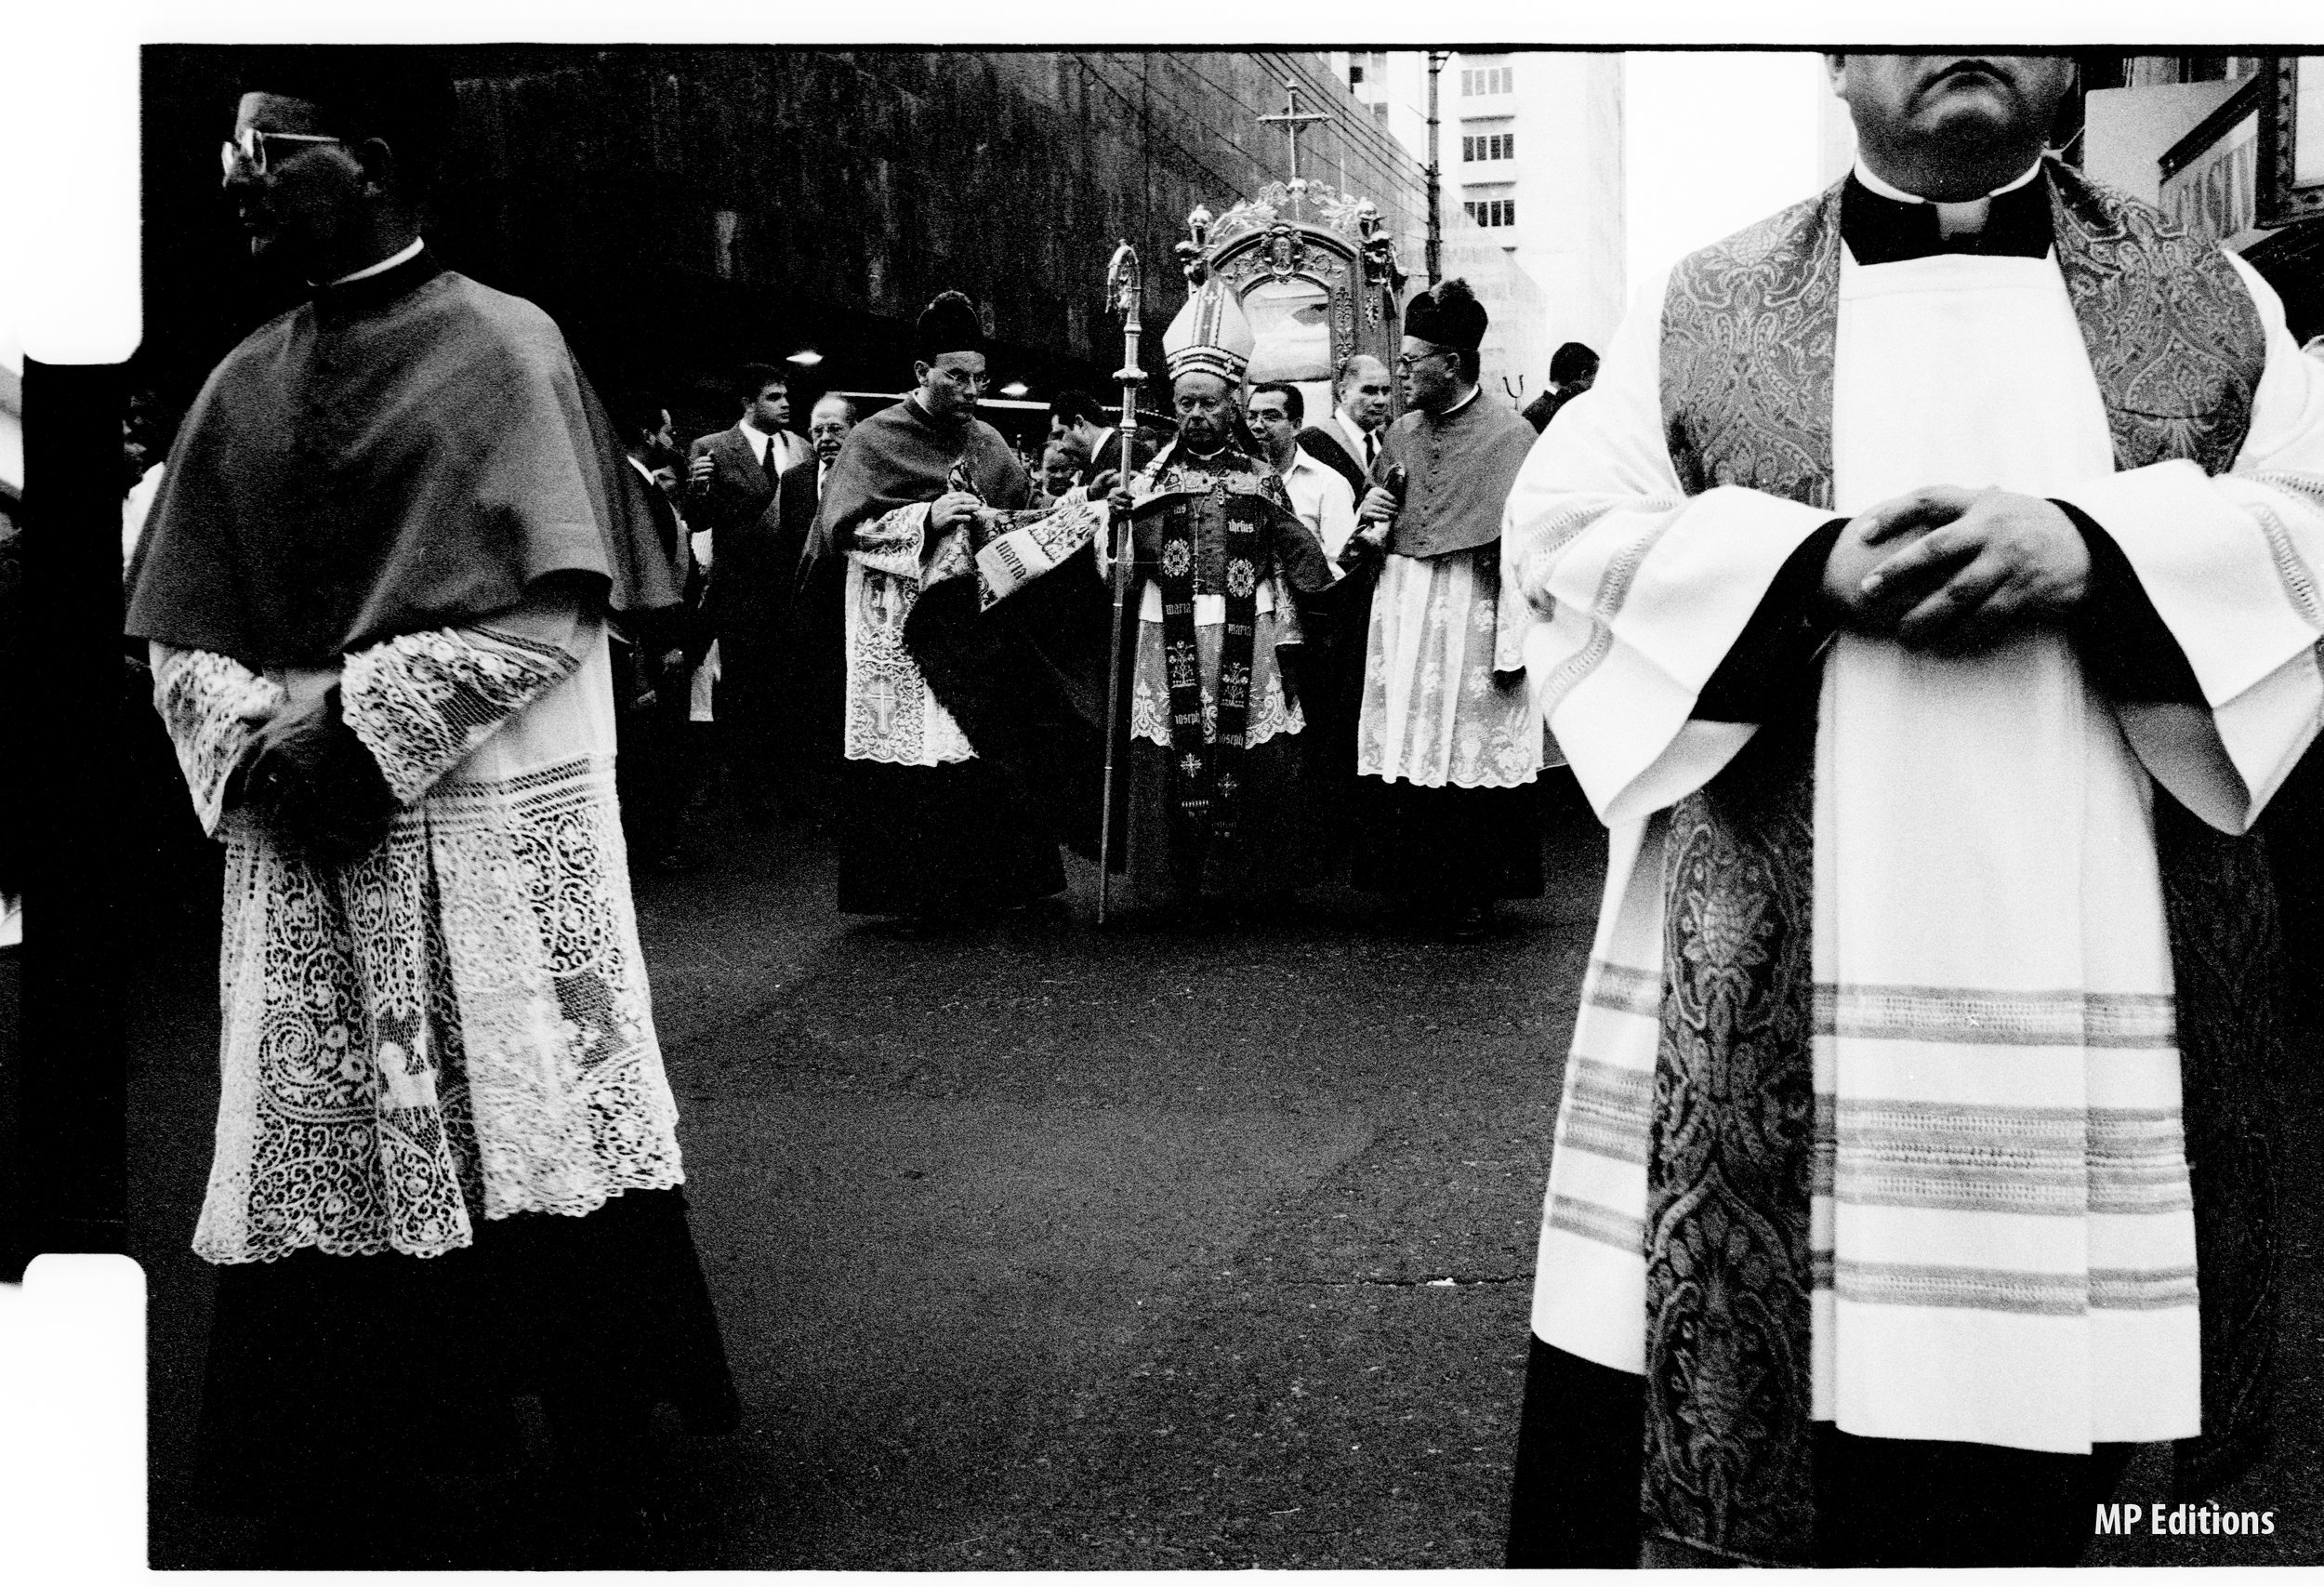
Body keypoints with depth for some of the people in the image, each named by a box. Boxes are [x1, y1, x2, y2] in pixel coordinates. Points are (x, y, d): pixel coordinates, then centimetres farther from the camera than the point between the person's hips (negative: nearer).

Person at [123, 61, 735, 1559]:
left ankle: (602, 1470, 16)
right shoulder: (246, 383, 11)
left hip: (493, 837, -5)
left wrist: (356, 714, -14)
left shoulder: (504, 347, -4)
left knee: (536, 1169, 1)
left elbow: (554, 610, -11)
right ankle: (364, 1501, 20)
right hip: (301, 847, 5)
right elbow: (183, 634, 11)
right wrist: (253, 740, -8)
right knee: (329, 1184, 7)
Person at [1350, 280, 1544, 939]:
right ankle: (1418, 887, 15)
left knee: (1470, 753, -1)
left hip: (1471, 620, -6)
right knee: (1406, 752, 6)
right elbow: (1370, 527, 23)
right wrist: (1369, 528, -1)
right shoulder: (1401, 433, 11)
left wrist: (1513, 644, -17)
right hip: (1401, 618, 6)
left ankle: (1473, 894, 9)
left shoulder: (1509, 437, -8)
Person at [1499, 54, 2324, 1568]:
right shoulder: (1701, 313, 10)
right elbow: (1563, 534, 2)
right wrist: (1812, 562, -13)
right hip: (1765, 973, -1)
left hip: (2088, 968, 2)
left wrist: (2093, 548, -13)